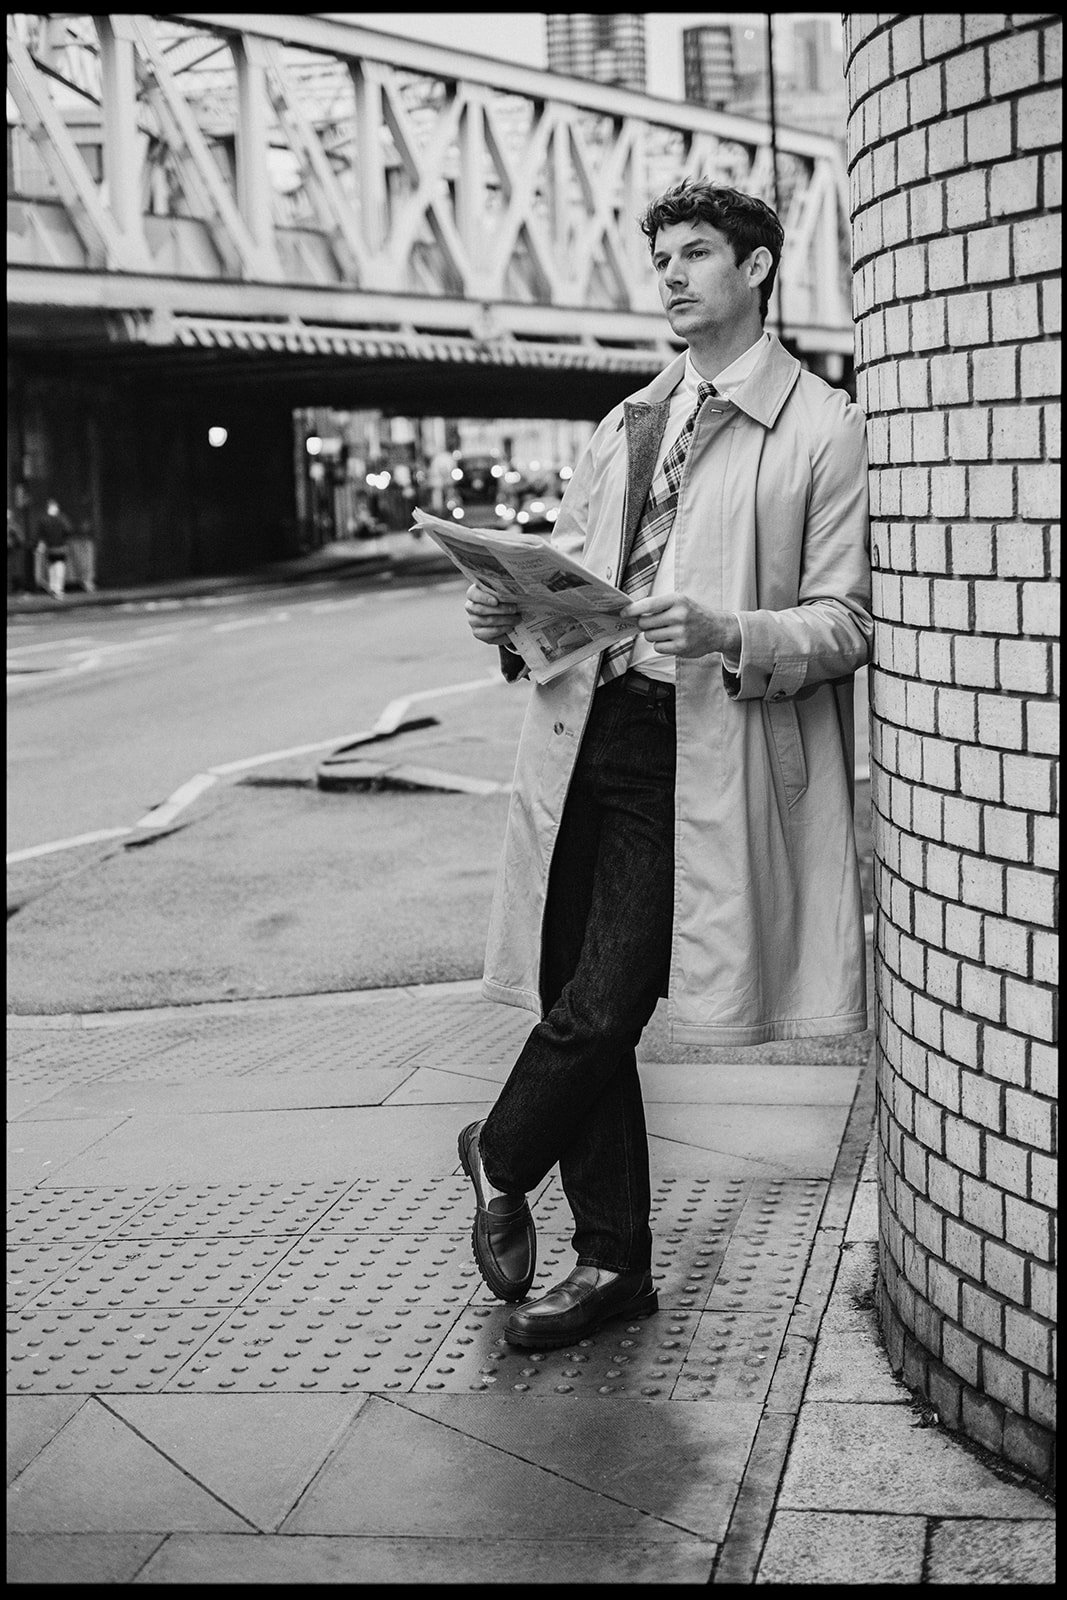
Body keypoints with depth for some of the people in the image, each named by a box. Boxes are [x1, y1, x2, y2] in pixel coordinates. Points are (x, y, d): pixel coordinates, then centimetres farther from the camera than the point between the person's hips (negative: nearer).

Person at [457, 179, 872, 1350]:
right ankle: (613, 1262, 20)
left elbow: (847, 623, -6)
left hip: (701, 756, -6)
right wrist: (511, 612, 1)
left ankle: (501, 1161, 21)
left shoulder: (824, 430, -1)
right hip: (586, 729, 6)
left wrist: (727, 634, -23)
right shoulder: (626, 425, 20)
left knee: (601, 1010, -8)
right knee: (579, 1005, 7)